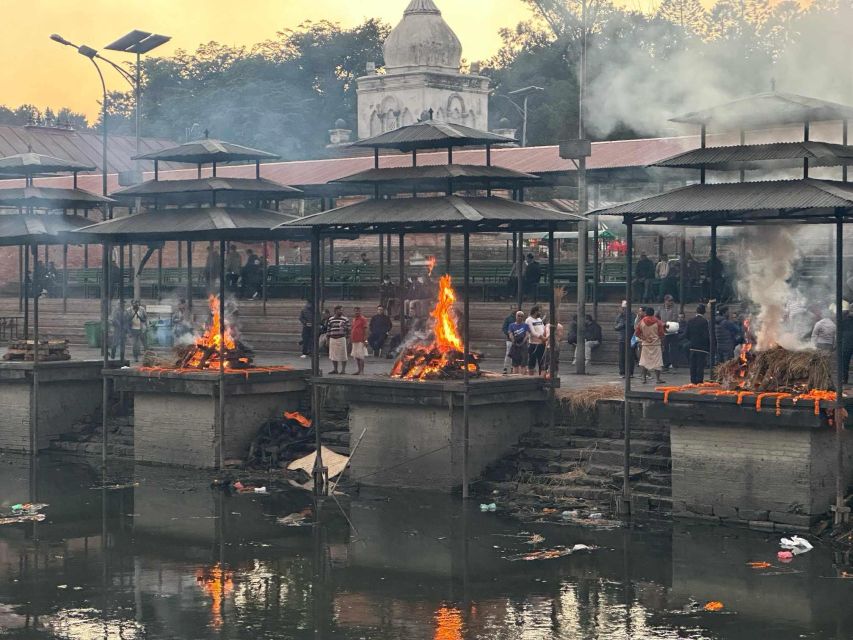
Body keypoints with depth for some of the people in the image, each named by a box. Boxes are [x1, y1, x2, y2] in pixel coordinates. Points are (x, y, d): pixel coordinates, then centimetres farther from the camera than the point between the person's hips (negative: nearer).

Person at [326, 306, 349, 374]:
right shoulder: (330, 319, 10)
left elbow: (348, 330, 1)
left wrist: (348, 338, -6)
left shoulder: (345, 319, 1)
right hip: (332, 339, 3)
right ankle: (335, 369, 16)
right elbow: (328, 330, 13)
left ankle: (343, 369, 7)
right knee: (333, 355, 7)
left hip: (341, 338, -3)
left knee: (343, 355, -1)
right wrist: (328, 339, 10)